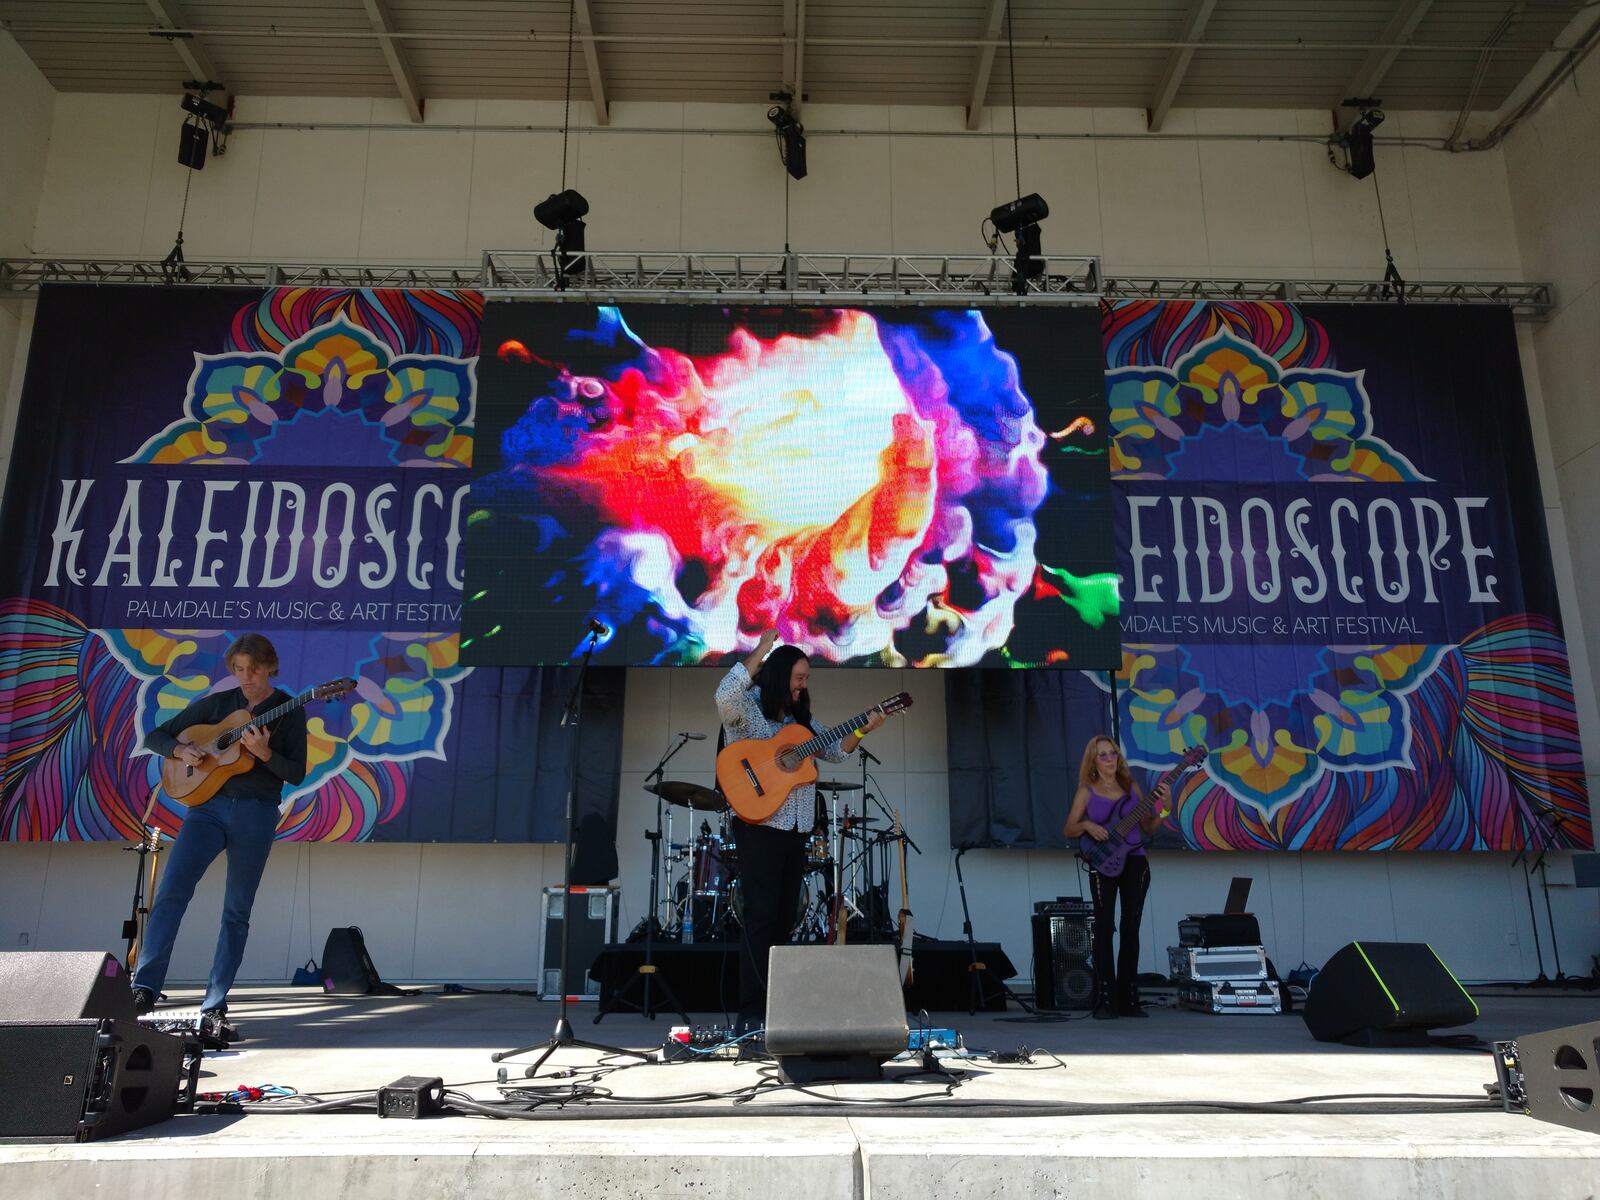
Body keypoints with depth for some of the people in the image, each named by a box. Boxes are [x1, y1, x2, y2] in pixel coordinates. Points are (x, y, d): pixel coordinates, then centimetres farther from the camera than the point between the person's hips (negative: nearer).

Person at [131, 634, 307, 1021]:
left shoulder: (289, 711, 2)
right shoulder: (217, 703, 7)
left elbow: (297, 773, -4)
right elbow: (155, 736, 11)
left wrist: (264, 753, -21)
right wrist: (180, 750, -10)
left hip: (257, 813, -1)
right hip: (208, 805, 2)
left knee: (237, 910, 3)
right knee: (172, 891, -16)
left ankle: (216, 1002, 11)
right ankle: (144, 987, -16)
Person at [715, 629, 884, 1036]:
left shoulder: (801, 720, 18)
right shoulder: (746, 711, -5)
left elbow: (835, 751, 17)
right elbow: (725, 695, -27)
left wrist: (863, 730, 1)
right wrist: (759, 653, -23)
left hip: (796, 833, 7)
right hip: (759, 829, -7)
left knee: (784, 919, 8)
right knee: (761, 917, -10)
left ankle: (774, 1008, 16)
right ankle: (750, 1013, -6)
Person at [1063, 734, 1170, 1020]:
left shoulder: (1131, 787, 10)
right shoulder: (1087, 791, 3)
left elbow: (1148, 828, 10)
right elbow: (1068, 830, 3)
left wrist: (1162, 807, -5)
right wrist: (1087, 826, -16)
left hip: (1135, 862, 3)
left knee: (1130, 929, 4)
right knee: (1104, 927, -11)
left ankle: (1128, 999, 12)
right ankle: (1106, 1000, -7)